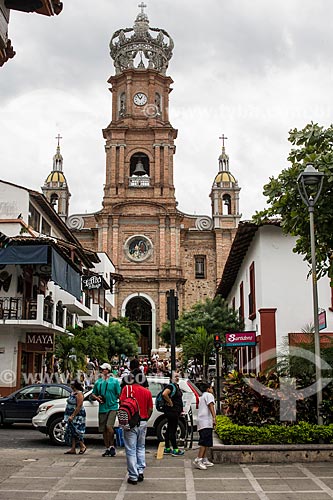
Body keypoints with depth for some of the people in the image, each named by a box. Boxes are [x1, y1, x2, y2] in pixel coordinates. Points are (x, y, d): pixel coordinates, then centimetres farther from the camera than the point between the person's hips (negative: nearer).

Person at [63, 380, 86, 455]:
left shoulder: (79, 394, -16)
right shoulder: (72, 393, 13)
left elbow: (79, 406, -22)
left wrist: (72, 416, -25)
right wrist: (69, 416, 17)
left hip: (77, 415, -10)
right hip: (72, 415, 10)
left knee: (76, 431, -8)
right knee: (71, 432, 7)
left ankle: (82, 446, 6)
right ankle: (73, 449, 10)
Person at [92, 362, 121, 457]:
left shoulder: (114, 381, 1)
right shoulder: (98, 382, 12)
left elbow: (119, 394, 3)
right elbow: (93, 394, 19)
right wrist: (97, 398, 0)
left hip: (112, 407, -5)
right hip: (102, 408, 5)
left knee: (109, 426, -20)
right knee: (103, 429, 8)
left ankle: (112, 446, -4)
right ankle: (107, 448, 20)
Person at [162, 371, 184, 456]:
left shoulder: (176, 386, 16)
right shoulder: (170, 386, -15)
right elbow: (164, 394, -34)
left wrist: (180, 410, 22)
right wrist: (170, 402, -22)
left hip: (176, 411, 10)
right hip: (172, 411, -10)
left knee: (169, 430, 14)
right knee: (172, 430, -6)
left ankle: (167, 449, 21)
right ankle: (175, 450, -3)